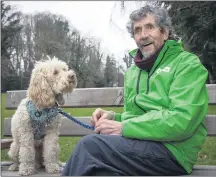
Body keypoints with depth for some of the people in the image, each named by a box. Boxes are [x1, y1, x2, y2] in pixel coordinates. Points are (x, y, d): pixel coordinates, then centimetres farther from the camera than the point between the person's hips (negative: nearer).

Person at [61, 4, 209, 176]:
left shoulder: (187, 64, -2)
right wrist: (113, 117, 0)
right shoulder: (132, 71, 19)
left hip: (171, 150, -6)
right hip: (138, 144, 6)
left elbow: (182, 121, -16)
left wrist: (123, 128, -16)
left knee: (90, 145, -26)